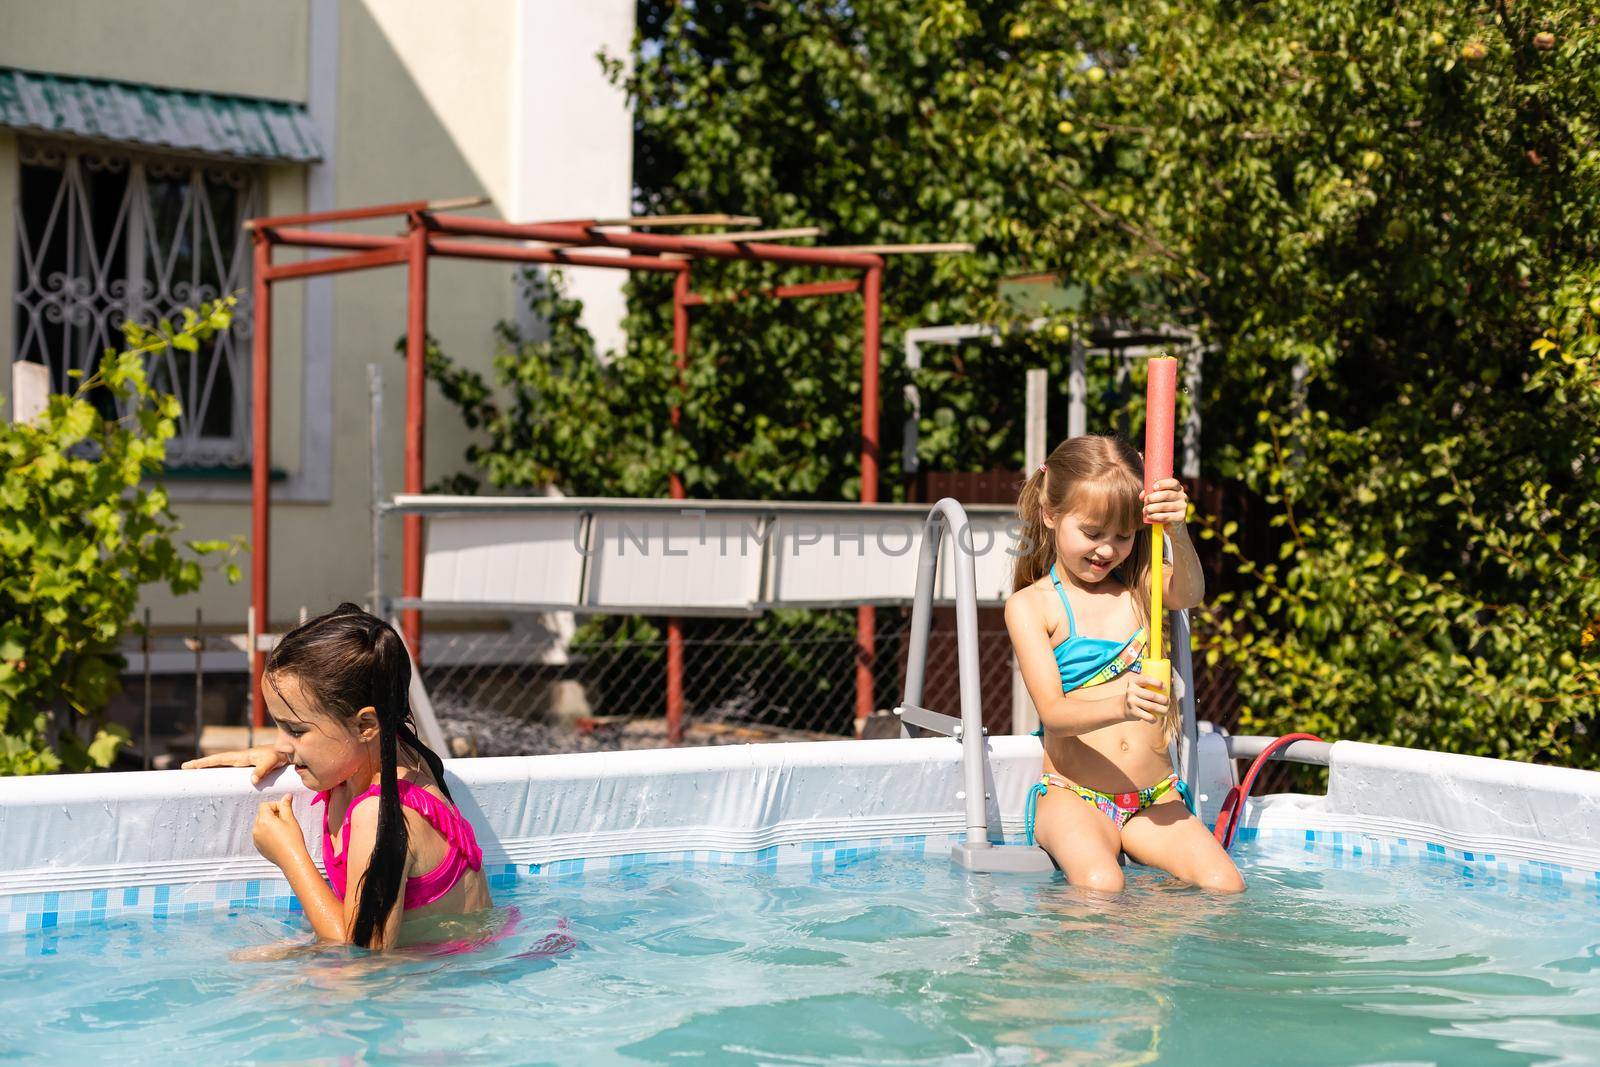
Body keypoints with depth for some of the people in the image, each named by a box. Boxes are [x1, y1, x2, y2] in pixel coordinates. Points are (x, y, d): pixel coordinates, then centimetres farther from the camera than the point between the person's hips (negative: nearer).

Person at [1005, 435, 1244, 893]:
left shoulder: (1139, 585, 9)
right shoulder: (1030, 605, -1)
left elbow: (1189, 593, -15)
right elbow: (1053, 713, -13)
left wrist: (1177, 533, -37)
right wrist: (1121, 706, -34)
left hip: (1155, 799, 4)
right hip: (1073, 798, -4)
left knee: (1224, 885, -19)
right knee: (1099, 885, -33)